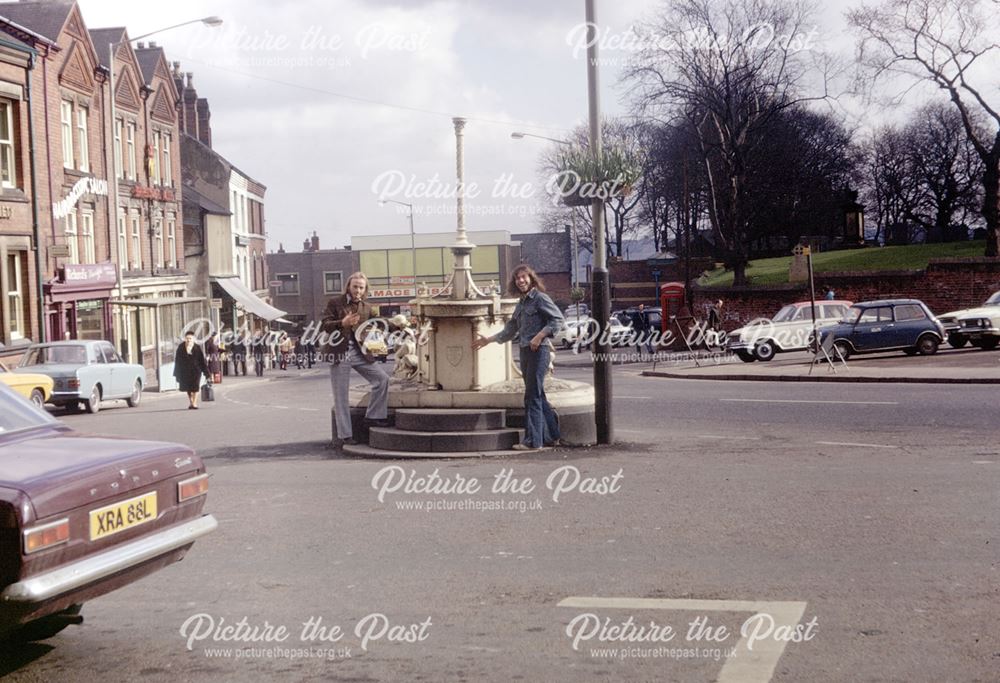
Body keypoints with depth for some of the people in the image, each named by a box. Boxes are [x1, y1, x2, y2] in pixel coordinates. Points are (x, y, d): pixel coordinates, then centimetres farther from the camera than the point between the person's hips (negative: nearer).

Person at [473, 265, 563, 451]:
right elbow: (510, 330, 28)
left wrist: (539, 336, -21)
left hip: (539, 351, -8)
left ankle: (532, 441, -8)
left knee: (533, 396, -9)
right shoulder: (521, 304, 18)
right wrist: (488, 340, 31)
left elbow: (558, 319, -13)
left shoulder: (540, 298, -6)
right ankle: (552, 436, 17)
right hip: (525, 352, 8)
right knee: (538, 396, 10)